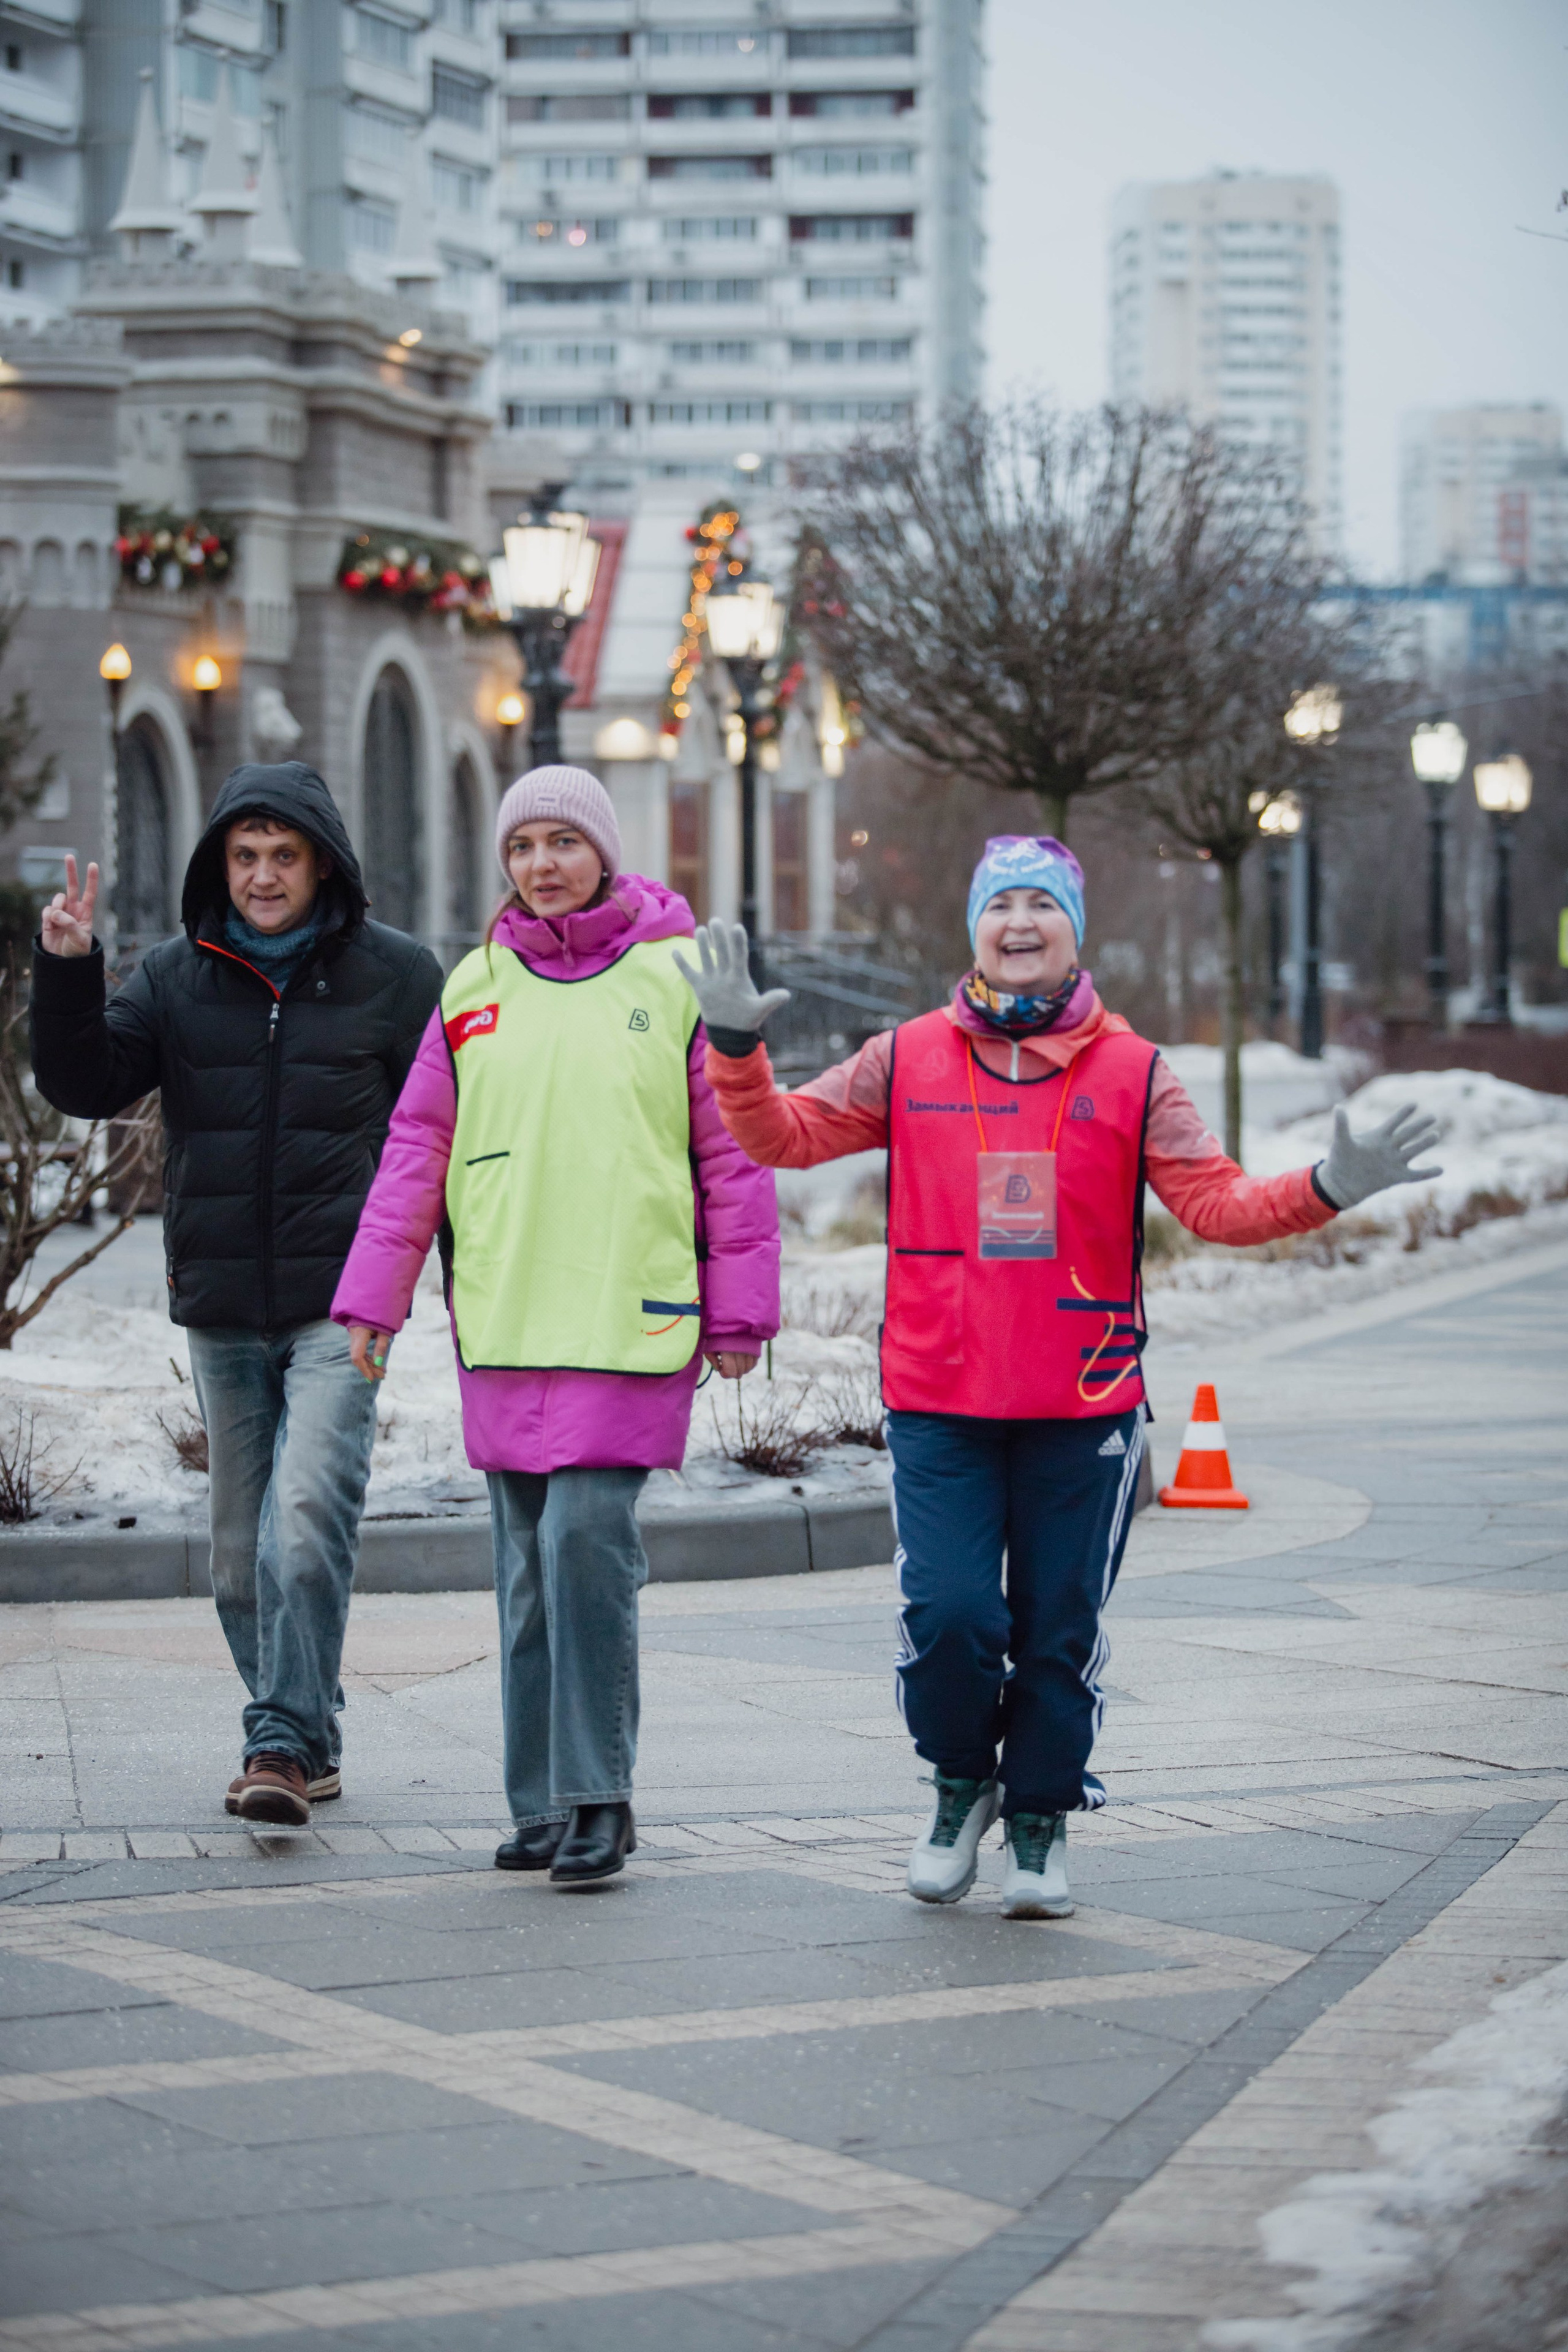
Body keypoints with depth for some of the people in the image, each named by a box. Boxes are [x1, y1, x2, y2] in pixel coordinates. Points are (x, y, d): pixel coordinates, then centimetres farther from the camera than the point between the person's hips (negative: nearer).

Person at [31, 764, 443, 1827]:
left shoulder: (396, 975, 1)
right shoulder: (179, 977, 7)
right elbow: (86, 1085, 0)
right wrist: (66, 972, -16)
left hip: (341, 1302, -4)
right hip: (221, 1309, 4)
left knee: (308, 1519, -18)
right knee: (242, 1549, 9)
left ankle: (286, 1743, -16)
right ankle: (306, 1743, 21)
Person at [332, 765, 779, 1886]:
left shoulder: (676, 981, 1)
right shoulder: (475, 990, 10)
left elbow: (734, 1154, 3)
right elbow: (417, 1152, 13)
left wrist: (739, 1313, 0)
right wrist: (373, 1296, 8)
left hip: (631, 1325, -4)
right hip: (502, 1329, 4)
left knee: (585, 1535, -15)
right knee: (530, 1567, 7)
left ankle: (597, 1795, -6)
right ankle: (542, 1804, 14)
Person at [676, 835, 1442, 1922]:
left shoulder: (1131, 1070, 3)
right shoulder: (910, 1059, 5)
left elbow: (1215, 1200, -3)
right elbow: (782, 1134, 8)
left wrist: (1326, 1187, -19)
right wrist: (737, 1044, -7)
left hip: (1084, 1403, 0)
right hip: (939, 1401, 0)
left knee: (1060, 1628, 6)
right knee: (948, 1614, -9)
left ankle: (1043, 1818, 26)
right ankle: (963, 1785, 19)